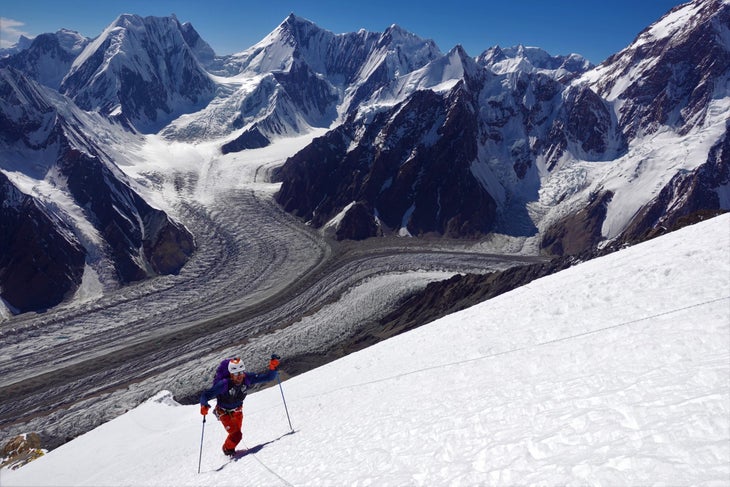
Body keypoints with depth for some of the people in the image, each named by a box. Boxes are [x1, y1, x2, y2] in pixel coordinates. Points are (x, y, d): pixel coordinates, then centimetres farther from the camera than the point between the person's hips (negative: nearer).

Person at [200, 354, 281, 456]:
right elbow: (206, 395, -33)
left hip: (237, 410, 4)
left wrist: (273, 368, -41)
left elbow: (267, 377, -24)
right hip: (224, 412, -4)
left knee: (236, 433, 22)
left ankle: (230, 449, 54)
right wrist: (204, 405, -52)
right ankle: (227, 449, 19)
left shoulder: (247, 378, -28)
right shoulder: (224, 384, -37)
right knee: (236, 435, -14)